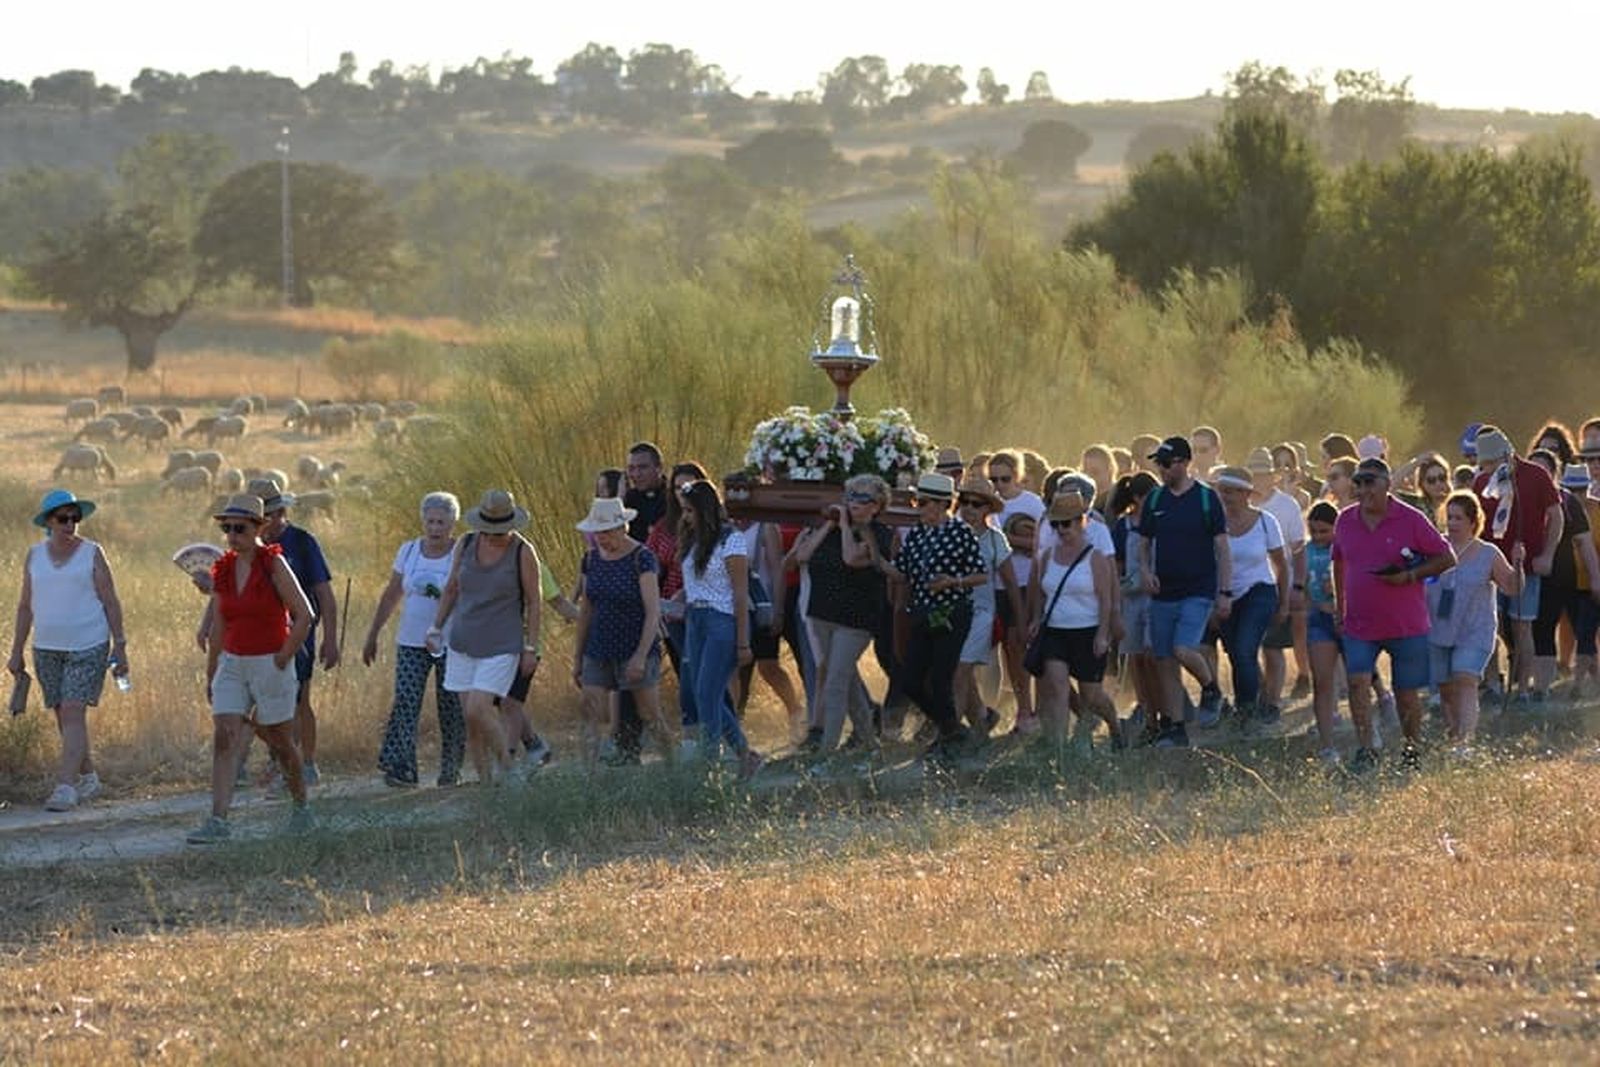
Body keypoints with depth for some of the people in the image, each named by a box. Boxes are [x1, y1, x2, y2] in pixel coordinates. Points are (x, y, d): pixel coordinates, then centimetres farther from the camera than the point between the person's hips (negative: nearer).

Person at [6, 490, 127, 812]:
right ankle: (88, 779, 24)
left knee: (73, 713, -13)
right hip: (47, 648, 4)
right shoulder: (35, 555, 7)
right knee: (63, 716, 8)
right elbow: (25, 606, 11)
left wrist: (120, 647, -6)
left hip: (88, 646, -4)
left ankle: (65, 787, -18)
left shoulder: (92, 554, -3)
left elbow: (111, 602, -2)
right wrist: (16, 652, 9)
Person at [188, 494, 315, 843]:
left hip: (270, 665, -5)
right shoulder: (223, 569, 6)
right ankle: (217, 821, -16)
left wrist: (282, 661, -12)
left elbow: (304, 615, -12)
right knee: (223, 738, -10)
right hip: (232, 665, 5)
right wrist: (210, 675, 16)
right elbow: (218, 627, 14)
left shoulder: (273, 564, -11)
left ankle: (301, 807, 30)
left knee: (280, 742, 8)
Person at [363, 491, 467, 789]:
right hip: (411, 643, 2)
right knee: (405, 703, -13)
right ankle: (399, 768, -20)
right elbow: (391, 596, 15)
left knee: (451, 708, 2)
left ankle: (451, 770, 16)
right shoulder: (409, 551, 8)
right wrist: (372, 636, 15)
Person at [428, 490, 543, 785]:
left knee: (477, 710, -17)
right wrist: (436, 628, 11)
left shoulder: (522, 552, -9)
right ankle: (486, 783, 10)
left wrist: (531, 648, -7)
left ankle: (506, 766, 3)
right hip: (464, 643, 5)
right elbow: (451, 589, 15)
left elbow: (534, 602, -5)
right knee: (470, 719, 2)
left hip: (502, 646, -5)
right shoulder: (466, 545, 2)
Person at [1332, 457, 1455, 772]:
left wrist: (1410, 576, -16)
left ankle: (1412, 751, 22)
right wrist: (1340, 606, 17)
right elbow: (1339, 564, 22)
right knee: (1357, 681, -16)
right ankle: (1365, 749, -14)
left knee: (1407, 692, 6)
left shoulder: (1410, 519, -7)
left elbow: (1446, 558, -3)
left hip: (1407, 625, -2)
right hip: (1359, 625, 2)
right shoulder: (1345, 521, 6)